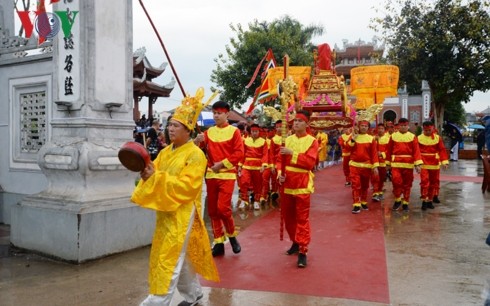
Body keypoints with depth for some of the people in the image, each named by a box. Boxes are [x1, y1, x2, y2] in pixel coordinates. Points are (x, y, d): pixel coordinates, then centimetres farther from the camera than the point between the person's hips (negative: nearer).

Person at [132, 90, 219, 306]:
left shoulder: (195, 155, -13)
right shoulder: (165, 152, 10)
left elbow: (186, 186, -22)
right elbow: (155, 172, 8)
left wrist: (155, 177, -27)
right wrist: (147, 172, -16)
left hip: (182, 213, -8)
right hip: (166, 211, 8)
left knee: (169, 259, -6)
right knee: (181, 256, 17)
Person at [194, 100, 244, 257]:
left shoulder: (234, 131, -3)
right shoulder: (209, 131, 8)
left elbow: (239, 153, -9)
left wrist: (222, 164, -14)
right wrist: (197, 141, -19)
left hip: (227, 175, -4)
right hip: (211, 175, 5)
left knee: (223, 207, -13)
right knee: (212, 210, 7)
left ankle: (232, 236, 12)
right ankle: (218, 243, 18)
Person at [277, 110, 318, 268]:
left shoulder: (312, 141, -5)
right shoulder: (288, 139, 9)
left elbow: (310, 162, -17)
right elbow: (280, 159, 10)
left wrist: (292, 153, -24)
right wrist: (279, 173, -8)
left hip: (302, 185, -5)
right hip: (287, 184, 5)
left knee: (302, 218, -4)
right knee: (288, 217, 15)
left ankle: (303, 251, 1)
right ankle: (295, 242, 34)